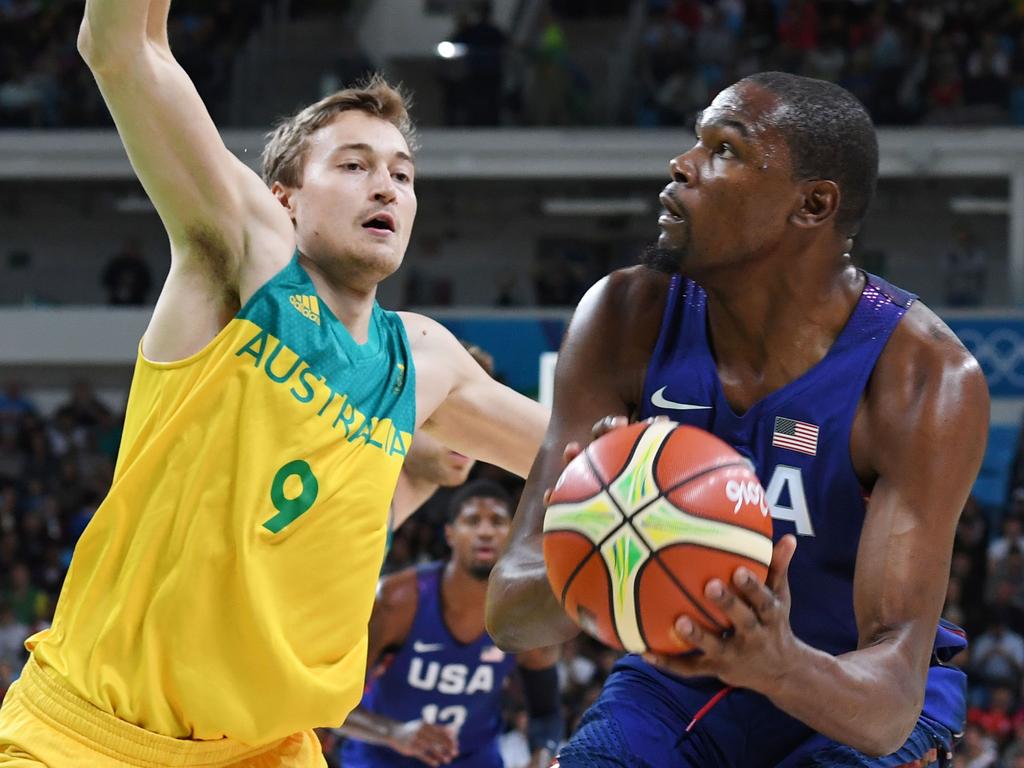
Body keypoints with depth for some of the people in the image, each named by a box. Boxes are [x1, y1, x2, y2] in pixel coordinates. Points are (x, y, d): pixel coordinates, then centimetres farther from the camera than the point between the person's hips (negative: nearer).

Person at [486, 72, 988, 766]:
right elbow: (510, 617, -19)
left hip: (845, 700, -3)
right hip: (673, 684, 3)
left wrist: (784, 667, -54)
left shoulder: (926, 379, -25)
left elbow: (891, 705, -31)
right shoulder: (626, 319, -14)